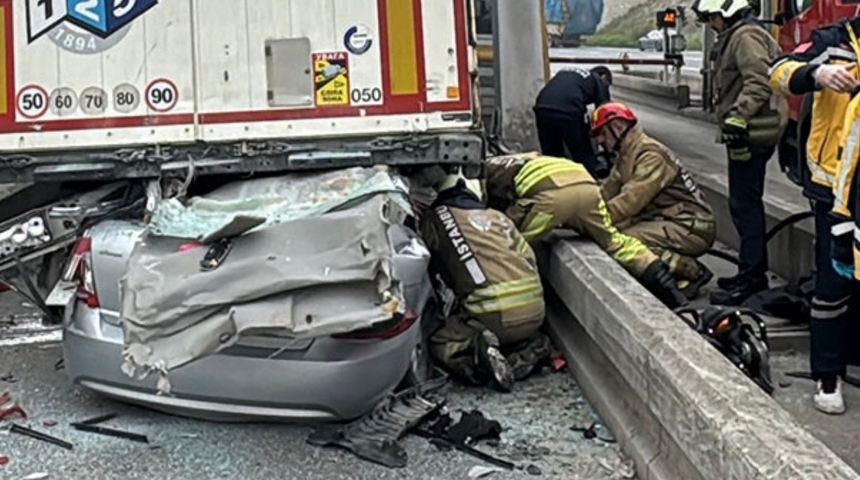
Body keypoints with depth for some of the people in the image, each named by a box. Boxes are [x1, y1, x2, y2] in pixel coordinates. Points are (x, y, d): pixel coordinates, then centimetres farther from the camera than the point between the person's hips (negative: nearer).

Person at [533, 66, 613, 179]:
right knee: (585, 157, 9)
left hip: (542, 108, 5)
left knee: (551, 157, 19)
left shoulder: (565, 73, 37)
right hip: (569, 111, -5)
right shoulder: (600, 81, 22)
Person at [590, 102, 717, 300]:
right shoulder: (626, 155, 12)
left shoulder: (650, 155, -19)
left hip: (693, 228, -10)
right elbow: (608, 191, 8)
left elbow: (631, 200, -28)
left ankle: (692, 271, -11)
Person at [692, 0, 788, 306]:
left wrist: (737, 118, -27)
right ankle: (754, 272, 24)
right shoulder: (734, 39, 22)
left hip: (751, 136, -11)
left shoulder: (746, 36, -11)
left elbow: (759, 82, -23)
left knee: (745, 203, -10)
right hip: (746, 134, 11)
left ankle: (752, 276, -8)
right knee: (745, 203, 15)